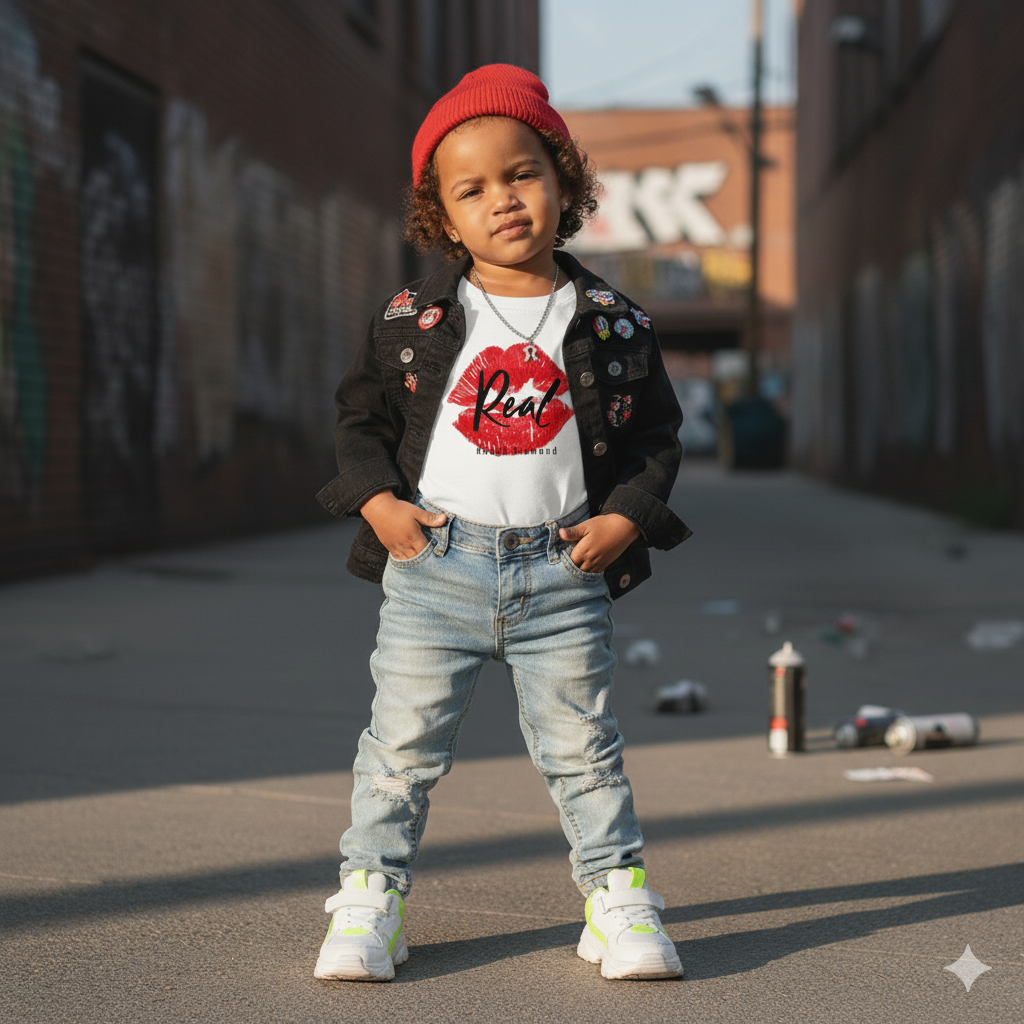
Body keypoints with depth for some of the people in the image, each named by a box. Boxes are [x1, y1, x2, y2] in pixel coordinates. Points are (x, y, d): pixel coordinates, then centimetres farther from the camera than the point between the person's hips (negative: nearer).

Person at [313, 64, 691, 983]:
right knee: (403, 743, 6)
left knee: (583, 747, 7)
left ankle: (619, 893, 21)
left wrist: (626, 516, -5)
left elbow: (657, 434, 9)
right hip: (435, 567, 0)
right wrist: (377, 498, -5)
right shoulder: (412, 320, 0)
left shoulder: (615, 325, 2)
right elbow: (360, 412, 9)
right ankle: (370, 896, 18)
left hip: (564, 572, 0)